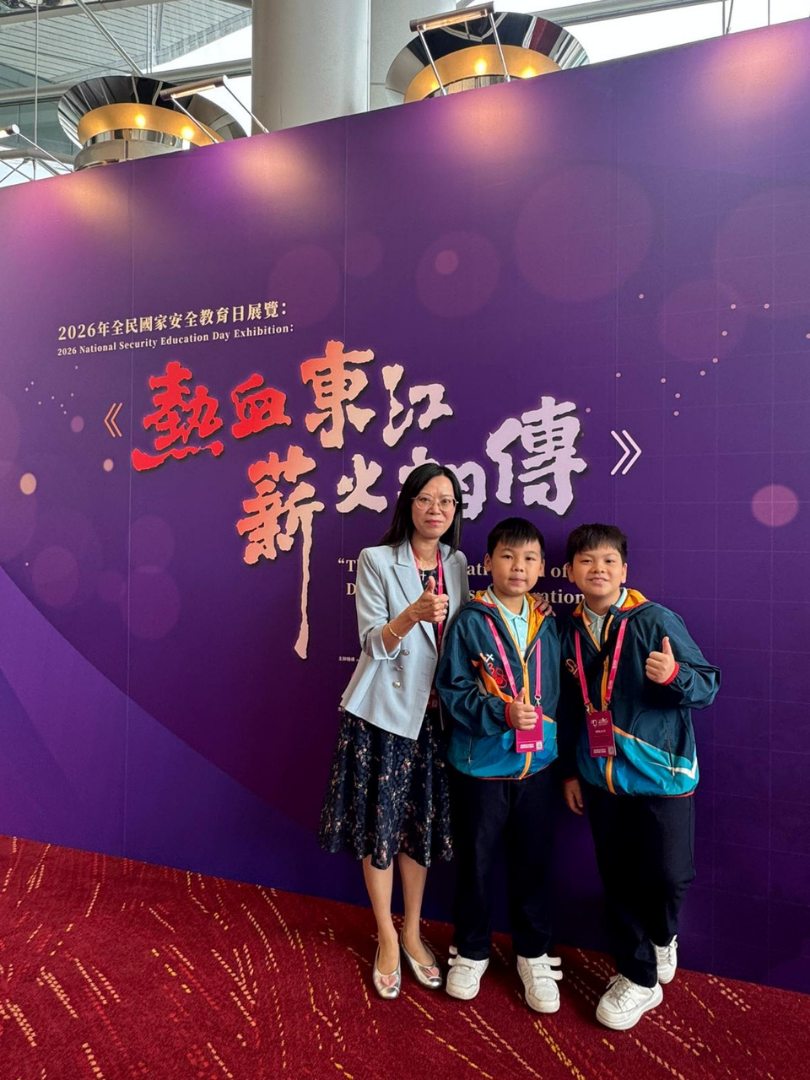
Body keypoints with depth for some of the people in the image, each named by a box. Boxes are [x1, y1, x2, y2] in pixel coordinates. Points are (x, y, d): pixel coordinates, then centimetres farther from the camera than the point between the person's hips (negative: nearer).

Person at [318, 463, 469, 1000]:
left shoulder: (457, 564, 6)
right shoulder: (376, 560, -9)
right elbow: (374, 644, -14)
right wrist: (413, 614, -32)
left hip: (433, 712, 4)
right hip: (382, 710, -4)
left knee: (423, 823, 13)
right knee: (380, 822, 6)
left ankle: (412, 932, 33)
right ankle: (387, 939, 27)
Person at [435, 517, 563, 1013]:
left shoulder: (546, 625, 4)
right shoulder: (470, 621, -9)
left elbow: (556, 694, 11)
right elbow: (452, 689, -12)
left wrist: (560, 755, 9)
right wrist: (501, 712, -22)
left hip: (537, 766, 3)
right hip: (481, 764, -3)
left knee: (533, 863, 15)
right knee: (476, 862, 13)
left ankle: (535, 955, 35)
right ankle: (471, 953, 35)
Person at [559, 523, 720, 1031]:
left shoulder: (656, 621, -13)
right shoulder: (571, 631, 2)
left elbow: (709, 684, -14)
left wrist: (675, 675, -35)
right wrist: (570, 769, 14)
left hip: (661, 774, -4)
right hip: (602, 778, 4)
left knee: (668, 873, 1)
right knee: (618, 879, 13)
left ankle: (662, 937, 36)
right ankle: (638, 976, 33)